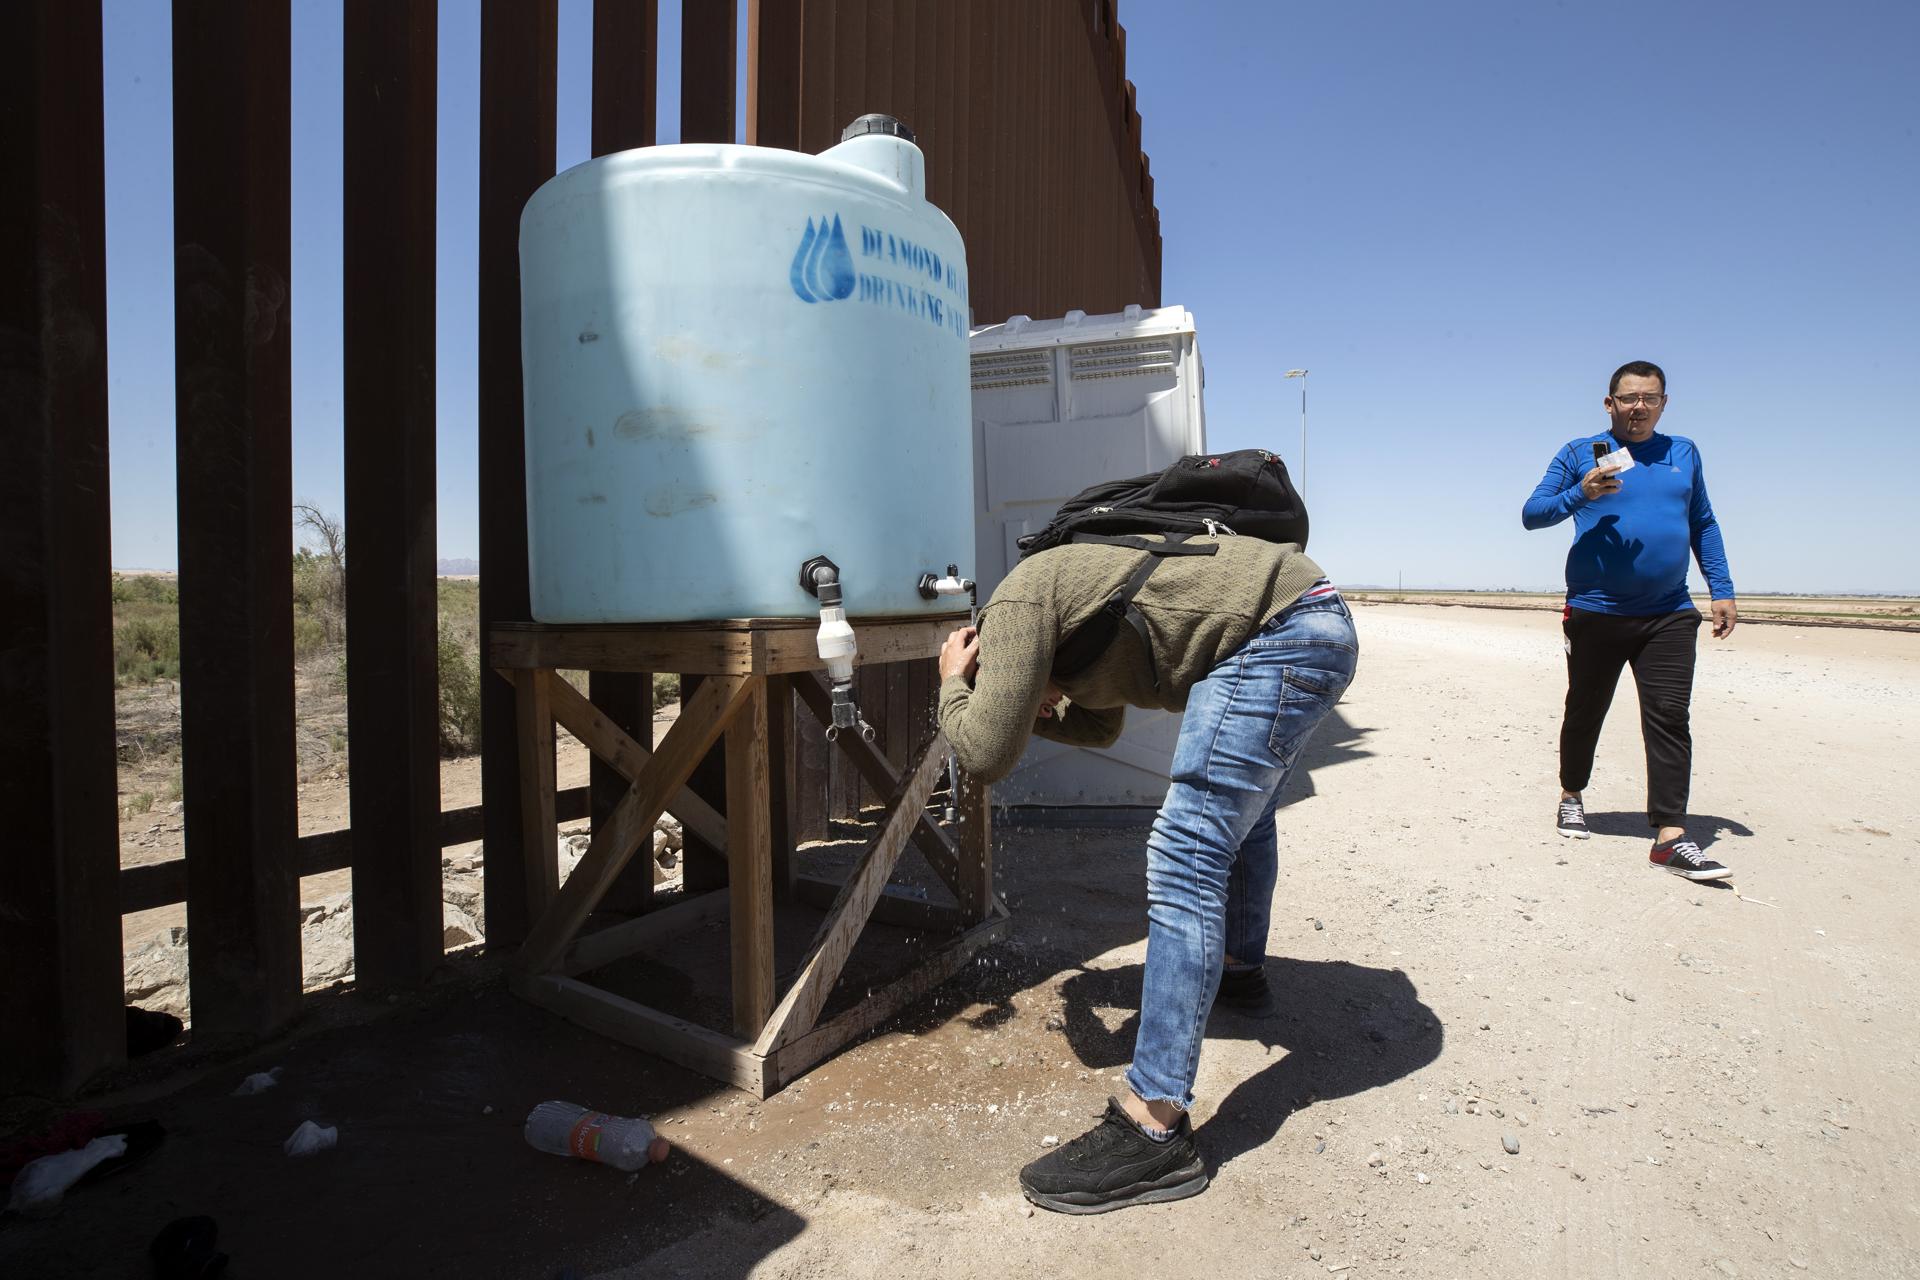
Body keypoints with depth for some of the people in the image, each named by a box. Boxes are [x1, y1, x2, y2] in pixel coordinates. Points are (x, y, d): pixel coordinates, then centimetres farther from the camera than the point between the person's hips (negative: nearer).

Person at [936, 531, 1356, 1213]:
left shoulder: (1017, 605, -7)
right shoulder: (1069, 621, 22)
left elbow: (985, 755, -13)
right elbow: (1098, 726, 34)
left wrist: (952, 686, 4)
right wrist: (1026, 710, 22)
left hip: (1277, 634, -11)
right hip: (1322, 622, 11)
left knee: (1187, 856, -13)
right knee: (1244, 809, 30)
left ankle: (1154, 1131, -9)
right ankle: (1241, 969, 54)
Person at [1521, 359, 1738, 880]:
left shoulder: (1684, 454, 14)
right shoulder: (1580, 454, 3)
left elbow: (1703, 524, 20)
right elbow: (1531, 514, -3)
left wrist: (1722, 590, 13)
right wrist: (1581, 493, -21)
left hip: (1670, 615, 3)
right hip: (1596, 612, -2)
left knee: (1669, 718, -7)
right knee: (1585, 711, 10)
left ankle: (1670, 837, -6)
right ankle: (1572, 797, 32)